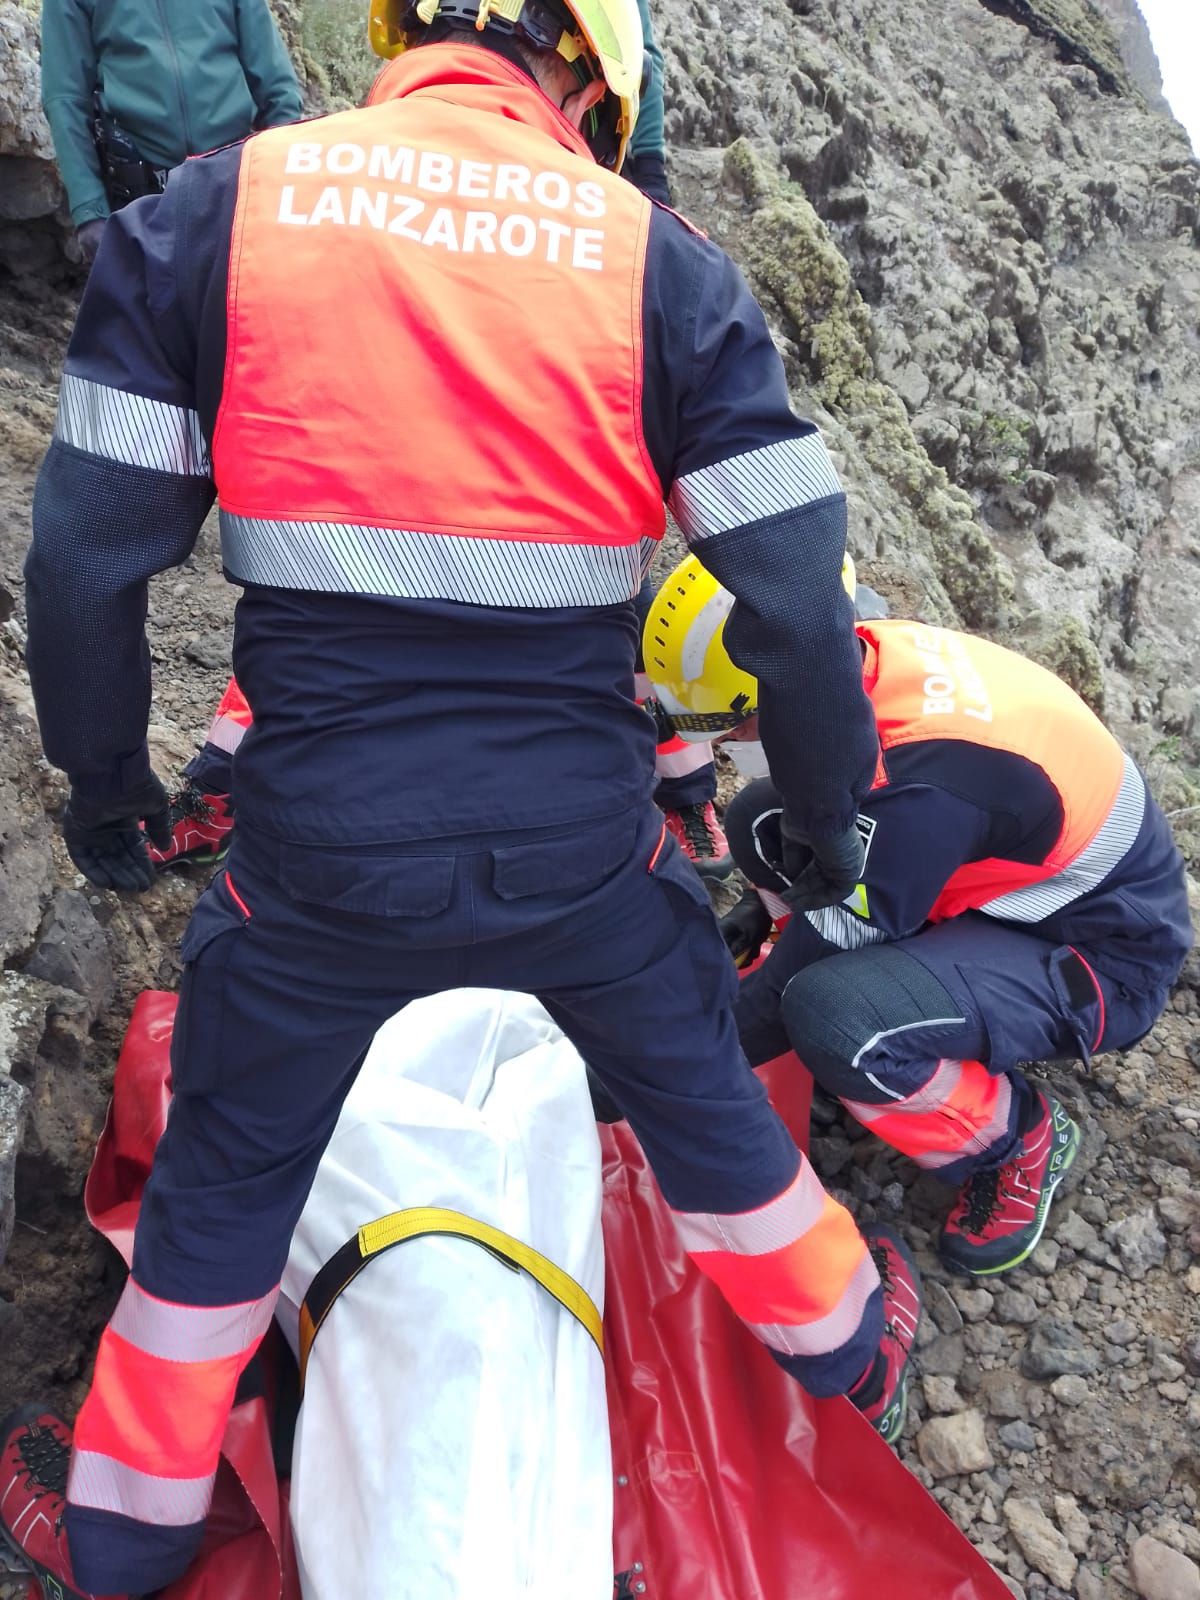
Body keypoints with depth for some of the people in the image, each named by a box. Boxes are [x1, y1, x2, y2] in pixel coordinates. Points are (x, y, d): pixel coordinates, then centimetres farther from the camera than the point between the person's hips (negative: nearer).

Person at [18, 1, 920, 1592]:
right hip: (579, 850, 0)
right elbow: (798, 597, -3)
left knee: (225, 1177, 24)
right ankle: (844, 1352, 53)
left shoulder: (211, 211, 0)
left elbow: (87, 552, -1)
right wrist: (829, 818, 12)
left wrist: (103, 774, 14)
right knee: (702, 1098, 27)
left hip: (322, 850, 1)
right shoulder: (658, 257, -2)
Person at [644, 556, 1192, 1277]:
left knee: (832, 1017, -35)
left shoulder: (922, 785, -35)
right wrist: (763, 907, 10)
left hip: (1095, 958, -8)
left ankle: (1020, 1138, -5)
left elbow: (824, 946, -26)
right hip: (1013, 885, 8)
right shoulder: (876, 657, -12)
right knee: (761, 818, 0)